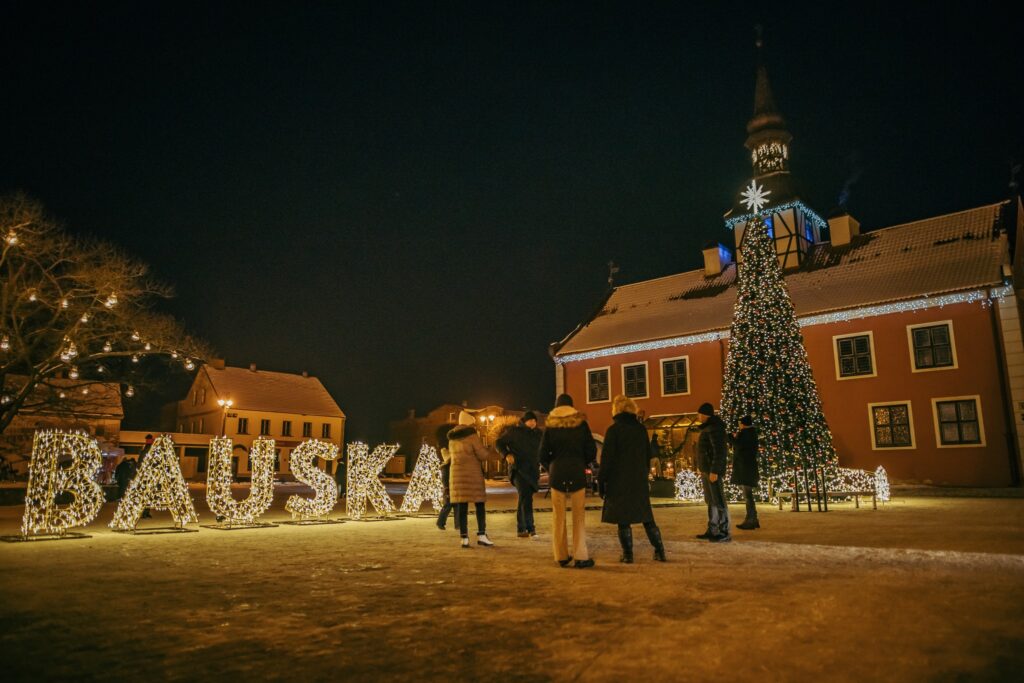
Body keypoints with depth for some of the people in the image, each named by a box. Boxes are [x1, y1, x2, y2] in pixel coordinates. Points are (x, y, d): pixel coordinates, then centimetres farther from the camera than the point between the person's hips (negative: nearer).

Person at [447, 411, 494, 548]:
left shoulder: (452, 438, 12)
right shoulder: (472, 435, -9)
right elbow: (483, 455, -10)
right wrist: (483, 449, 10)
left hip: (457, 473, 5)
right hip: (472, 474, -5)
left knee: (461, 506, 3)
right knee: (479, 505, 3)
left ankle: (464, 538, 0)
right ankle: (481, 535, -2)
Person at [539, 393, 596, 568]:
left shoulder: (550, 426, 2)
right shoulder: (581, 424, 1)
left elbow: (543, 455, 1)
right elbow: (591, 452, 0)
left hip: (557, 475, 1)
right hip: (577, 475, -1)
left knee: (558, 517, 8)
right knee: (579, 517, 3)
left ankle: (562, 556, 13)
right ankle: (581, 557, 2)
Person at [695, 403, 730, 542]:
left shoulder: (714, 428, -13)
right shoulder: (708, 427, 17)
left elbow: (719, 451, -20)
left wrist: (714, 471, -24)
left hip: (713, 471, -10)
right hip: (706, 470, 10)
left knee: (718, 502, -8)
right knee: (711, 502, 12)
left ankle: (724, 533, -6)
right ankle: (712, 531, 17)